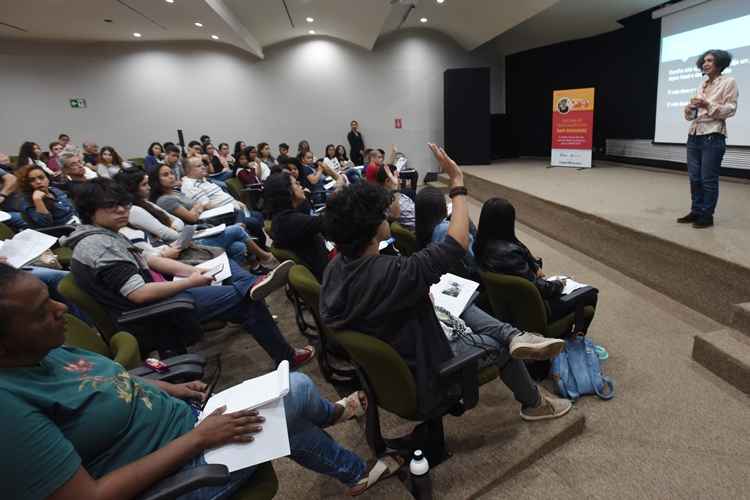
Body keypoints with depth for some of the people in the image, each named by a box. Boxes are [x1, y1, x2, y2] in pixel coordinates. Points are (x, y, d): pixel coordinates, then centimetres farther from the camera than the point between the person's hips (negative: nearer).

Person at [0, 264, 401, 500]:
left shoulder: (40, 350, -3)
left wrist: (169, 389, 2)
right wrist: (198, 437, -25)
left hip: (187, 417, 8)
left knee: (292, 422, 14)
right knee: (297, 388, -6)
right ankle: (332, 414, 30)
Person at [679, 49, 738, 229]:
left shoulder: (729, 82, 1)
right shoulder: (702, 84, 17)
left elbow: (730, 109, -6)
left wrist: (708, 105, -20)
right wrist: (689, 109, -4)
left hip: (713, 136, -6)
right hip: (694, 135, 6)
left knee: (708, 178, -4)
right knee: (694, 177, 6)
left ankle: (707, 216, 3)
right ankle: (695, 212, 15)